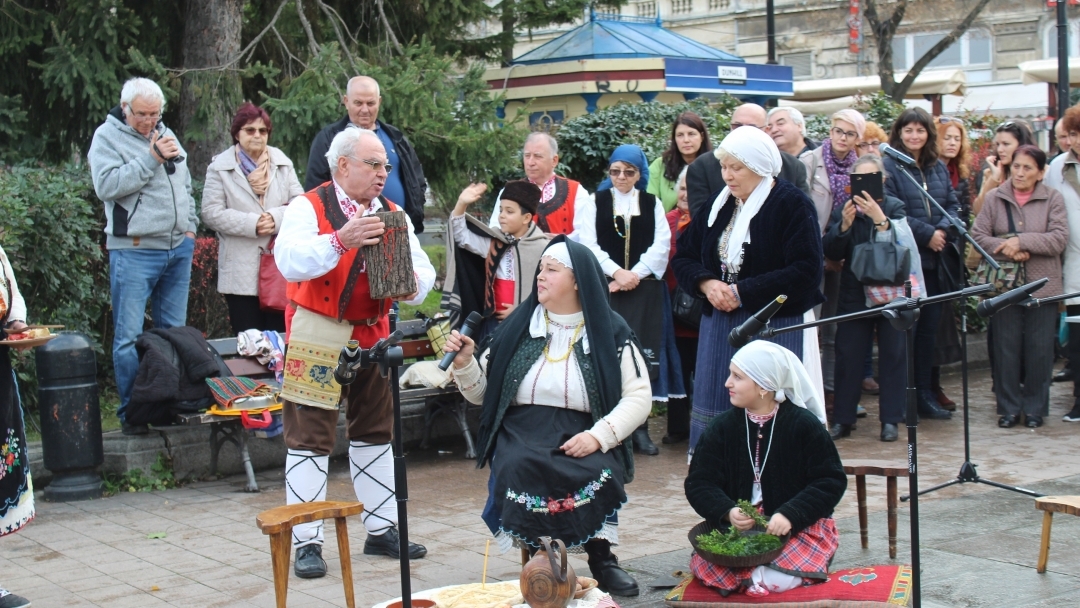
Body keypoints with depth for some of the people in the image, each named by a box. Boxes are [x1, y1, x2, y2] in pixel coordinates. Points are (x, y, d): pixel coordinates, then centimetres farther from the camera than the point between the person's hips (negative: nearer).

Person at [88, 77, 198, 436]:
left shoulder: (166, 134, 16)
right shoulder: (107, 136, -3)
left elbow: (185, 184, 23)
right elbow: (107, 185, -17)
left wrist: (190, 226, 12)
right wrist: (151, 158, -18)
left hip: (178, 249, 6)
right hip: (134, 251, -6)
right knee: (129, 338, -5)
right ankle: (131, 413, 2)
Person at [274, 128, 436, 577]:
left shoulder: (393, 215, 9)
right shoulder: (308, 208, -8)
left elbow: (422, 270, 3)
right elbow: (290, 262, -25)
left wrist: (413, 286, -21)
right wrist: (340, 240, -39)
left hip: (372, 336, 6)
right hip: (318, 337, -6)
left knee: (374, 434, 14)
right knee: (310, 438, -4)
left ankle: (382, 530, 26)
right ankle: (307, 543, 2)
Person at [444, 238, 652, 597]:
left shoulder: (610, 332, 2)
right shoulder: (518, 327, 9)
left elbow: (638, 398, -4)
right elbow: (482, 393, 12)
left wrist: (598, 436, -18)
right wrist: (464, 364, -8)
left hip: (581, 439, -1)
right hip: (521, 434, 2)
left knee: (597, 473, -33)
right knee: (516, 469, -32)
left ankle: (601, 557, -11)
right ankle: (536, 556, -15)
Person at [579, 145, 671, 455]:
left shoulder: (652, 204, 13)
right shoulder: (595, 203, 10)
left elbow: (661, 246, 3)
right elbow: (588, 244, 1)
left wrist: (634, 275, -9)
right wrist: (616, 272, -11)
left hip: (644, 288, 1)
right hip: (605, 288, -1)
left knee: (642, 354, -5)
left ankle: (640, 427, -1)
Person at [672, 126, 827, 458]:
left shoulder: (792, 205, -9)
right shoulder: (717, 205, 10)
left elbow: (805, 272, -17)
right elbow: (683, 258, 14)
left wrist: (742, 292, -18)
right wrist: (706, 283, -8)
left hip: (777, 329, -6)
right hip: (720, 327, 6)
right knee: (715, 418, 7)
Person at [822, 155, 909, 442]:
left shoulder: (894, 207, -2)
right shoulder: (843, 209, 3)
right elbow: (831, 252, -5)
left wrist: (879, 218, -31)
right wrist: (844, 225, -21)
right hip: (854, 295, 1)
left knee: (893, 356, 3)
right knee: (847, 356, 2)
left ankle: (890, 420, 11)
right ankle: (842, 419, 9)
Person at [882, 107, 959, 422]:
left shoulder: (939, 168, 14)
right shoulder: (889, 166, -6)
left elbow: (952, 204, 13)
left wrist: (943, 230, -7)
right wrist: (926, 234, -15)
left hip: (935, 261, 6)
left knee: (929, 328, 10)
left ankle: (925, 395, 18)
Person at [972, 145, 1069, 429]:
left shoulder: (1053, 199, 1)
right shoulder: (993, 198, 4)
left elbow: (1059, 239, -9)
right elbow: (978, 236, -3)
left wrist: (1020, 241, -17)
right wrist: (1007, 250, -17)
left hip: (1042, 286, -1)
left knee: (1039, 350, 4)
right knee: (1006, 348, 4)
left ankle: (1035, 408, 16)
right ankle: (1008, 407, 14)